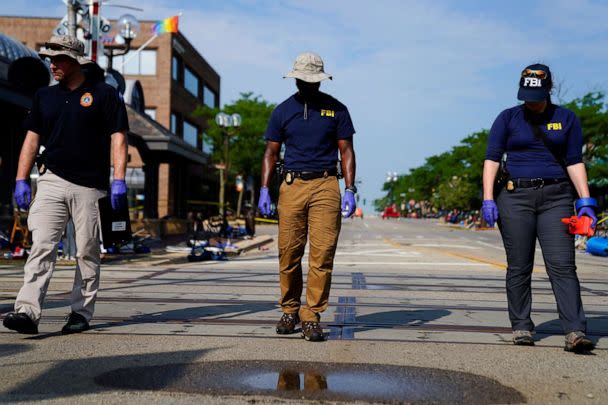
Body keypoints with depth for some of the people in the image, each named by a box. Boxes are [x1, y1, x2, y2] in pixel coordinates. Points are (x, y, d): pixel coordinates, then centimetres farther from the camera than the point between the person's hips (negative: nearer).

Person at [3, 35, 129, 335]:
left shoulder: (104, 94, 1)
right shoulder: (44, 96, 15)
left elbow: (118, 138, -4)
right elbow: (32, 138, 16)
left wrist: (119, 181, -13)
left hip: (90, 187, -3)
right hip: (51, 183, 4)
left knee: (87, 253, 3)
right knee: (41, 247, -8)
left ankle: (81, 313, 14)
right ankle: (27, 312, -14)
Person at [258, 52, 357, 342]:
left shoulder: (336, 109, 8)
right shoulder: (282, 111, 11)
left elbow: (346, 151, 8)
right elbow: (271, 152, 13)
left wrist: (350, 190, -3)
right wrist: (264, 190, 2)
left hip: (325, 186, -1)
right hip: (291, 186, 1)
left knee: (322, 254, -7)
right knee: (288, 253, 2)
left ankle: (311, 317, 0)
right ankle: (289, 311, 19)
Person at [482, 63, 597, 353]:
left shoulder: (566, 119, 10)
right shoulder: (507, 118, 7)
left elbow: (575, 162, 9)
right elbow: (492, 159, 2)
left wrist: (585, 201, 0)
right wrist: (488, 199, -9)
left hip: (556, 197, 0)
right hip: (515, 197, 0)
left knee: (562, 265, -9)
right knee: (519, 267, 2)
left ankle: (575, 332, -12)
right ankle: (521, 327, 13)